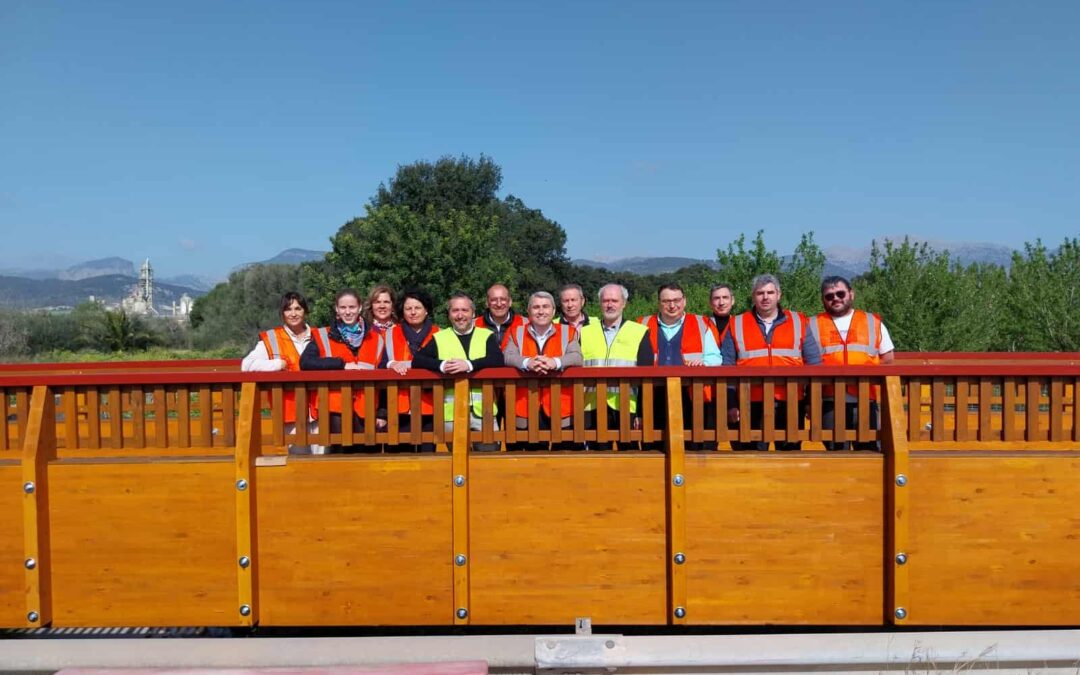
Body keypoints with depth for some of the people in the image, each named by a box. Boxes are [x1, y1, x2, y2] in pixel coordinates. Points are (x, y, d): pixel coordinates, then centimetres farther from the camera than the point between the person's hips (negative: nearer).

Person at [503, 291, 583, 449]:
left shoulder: (568, 332, 10)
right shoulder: (517, 333, 12)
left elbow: (577, 357, -4)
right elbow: (507, 357, -3)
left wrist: (555, 362, -24)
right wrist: (527, 362, -23)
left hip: (560, 408, 0)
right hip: (527, 408, 1)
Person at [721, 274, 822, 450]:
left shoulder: (798, 323, 10)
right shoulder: (736, 325, 9)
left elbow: (814, 364, 7)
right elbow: (726, 369, 5)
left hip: (790, 404, 1)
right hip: (750, 405, 0)